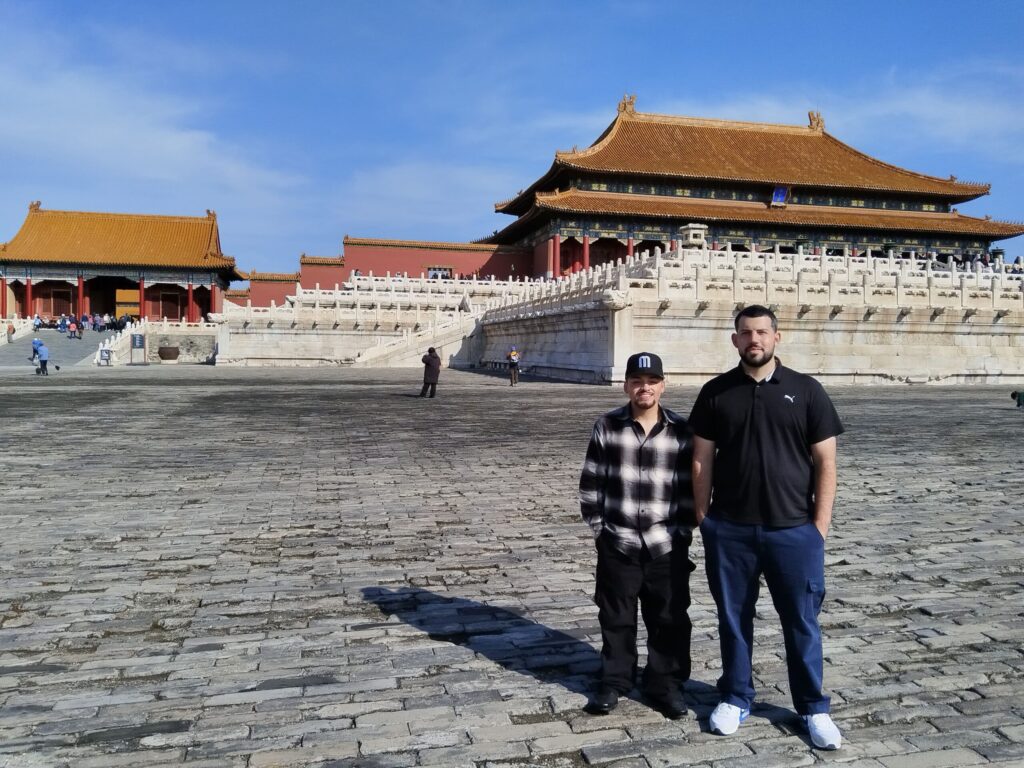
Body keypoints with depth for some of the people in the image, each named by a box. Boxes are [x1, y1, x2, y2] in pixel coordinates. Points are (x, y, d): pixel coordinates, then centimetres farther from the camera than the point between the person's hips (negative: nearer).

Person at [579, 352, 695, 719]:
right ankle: (614, 681, 31)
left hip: (667, 547, 0)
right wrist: (598, 527, 0)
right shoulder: (607, 426, -3)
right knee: (616, 618, 13)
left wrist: (681, 532, -2)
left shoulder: (682, 431, -3)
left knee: (669, 620, 11)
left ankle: (665, 683, 30)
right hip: (617, 545, 0)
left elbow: (691, 487, 1)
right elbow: (590, 483, 1)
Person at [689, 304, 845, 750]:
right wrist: (702, 519, 0)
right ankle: (735, 698, 30)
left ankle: (813, 708, 27)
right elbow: (702, 461, 4)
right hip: (730, 530, 1)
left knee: (801, 622, 10)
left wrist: (820, 525, -5)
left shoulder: (806, 391, -1)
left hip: (794, 530, -1)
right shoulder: (715, 393, 2)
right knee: (733, 618, 13)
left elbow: (825, 463, 0)